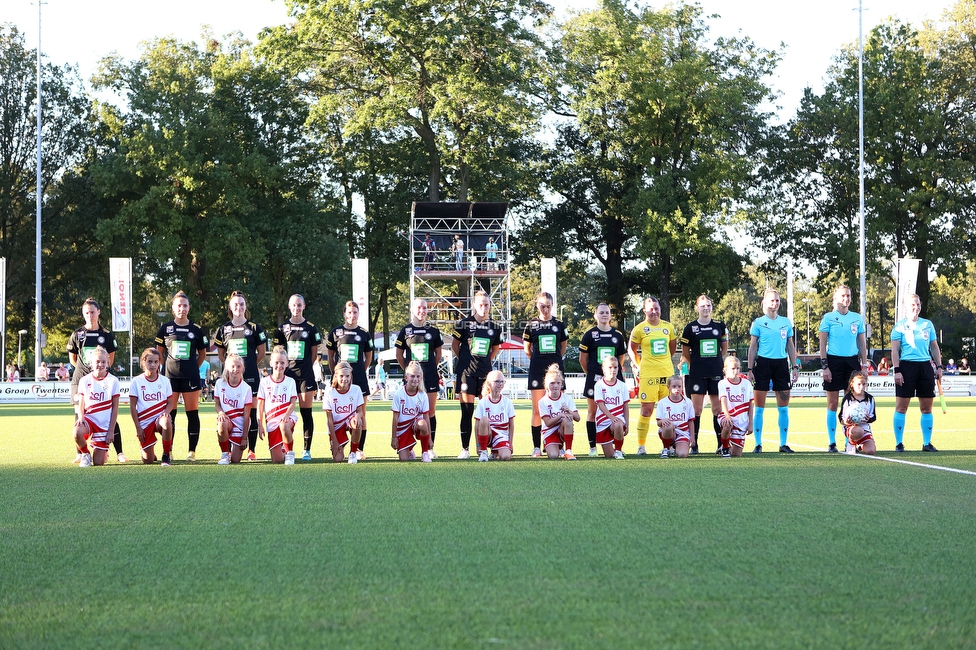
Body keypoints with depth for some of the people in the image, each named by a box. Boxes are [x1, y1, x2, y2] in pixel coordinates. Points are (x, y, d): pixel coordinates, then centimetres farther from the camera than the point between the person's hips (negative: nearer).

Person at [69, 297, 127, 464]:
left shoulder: (107, 335, 5)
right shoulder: (77, 335, 4)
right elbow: (72, 358, 11)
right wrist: (86, 370, 9)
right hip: (81, 380, 1)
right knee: (80, 416, -1)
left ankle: (119, 453, -2)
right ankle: (81, 453, 6)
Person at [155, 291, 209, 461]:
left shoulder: (196, 329, 4)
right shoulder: (165, 328, 4)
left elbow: (202, 353, 13)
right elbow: (159, 352, 12)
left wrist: (192, 368, 8)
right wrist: (167, 366, 5)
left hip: (191, 377, 0)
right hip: (170, 375, 0)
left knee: (192, 413, 1)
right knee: (169, 414, 1)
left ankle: (192, 451, 6)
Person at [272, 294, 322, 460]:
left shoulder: (311, 328, 5)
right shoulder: (283, 328, 7)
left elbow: (314, 354, 8)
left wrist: (304, 368, 2)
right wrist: (286, 366, 0)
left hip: (305, 375, -1)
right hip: (287, 374, 1)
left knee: (306, 413, -1)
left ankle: (307, 450, 3)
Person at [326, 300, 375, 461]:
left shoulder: (364, 334, 6)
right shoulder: (335, 332, 5)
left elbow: (368, 357, 16)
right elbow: (330, 355, 13)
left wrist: (360, 372, 10)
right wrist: (335, 373, 8)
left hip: (359, 378, 1)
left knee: (360, 412, 1)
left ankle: (360, 449, 6)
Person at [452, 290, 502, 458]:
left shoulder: (495, 327, 8)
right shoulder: (464, 324, -2)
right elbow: (454, 344, 9)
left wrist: (487, 361, 12)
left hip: (485, 372, 3)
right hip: (467, 372, -3)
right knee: (467, 411, -3)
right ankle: (465, 449, 3)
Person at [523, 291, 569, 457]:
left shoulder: (559, 325, 6)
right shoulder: (531, 325, 3)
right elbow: (527, 349, 11)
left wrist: (554, 361, 13)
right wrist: (538, 361, 9)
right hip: (537, 370, -1)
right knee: (537, 410, 0)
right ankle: (537, 447, 2)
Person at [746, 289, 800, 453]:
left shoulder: (786, 322, 10)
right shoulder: (758, 323, 1)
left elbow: (790, 346, 14)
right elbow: (752, 347, 1)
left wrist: (795, 366, 7)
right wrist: (750, 369, -5)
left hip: (781, 364, 3)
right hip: (763, 364, -3)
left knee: (783, 407, 3)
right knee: (759, 407, -2)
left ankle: (783, 444, 10)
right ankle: (758, 444, 2)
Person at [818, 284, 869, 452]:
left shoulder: (857, 318, 10)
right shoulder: (828, 318, 0)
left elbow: (862, 343, 14)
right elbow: (822, 343, -1)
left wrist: (864, 365, 7)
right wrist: (824, 366, -9)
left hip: (852, 361, 3)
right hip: (834, 361, -3)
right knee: (832, 404, 0)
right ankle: (832, 443, 4)